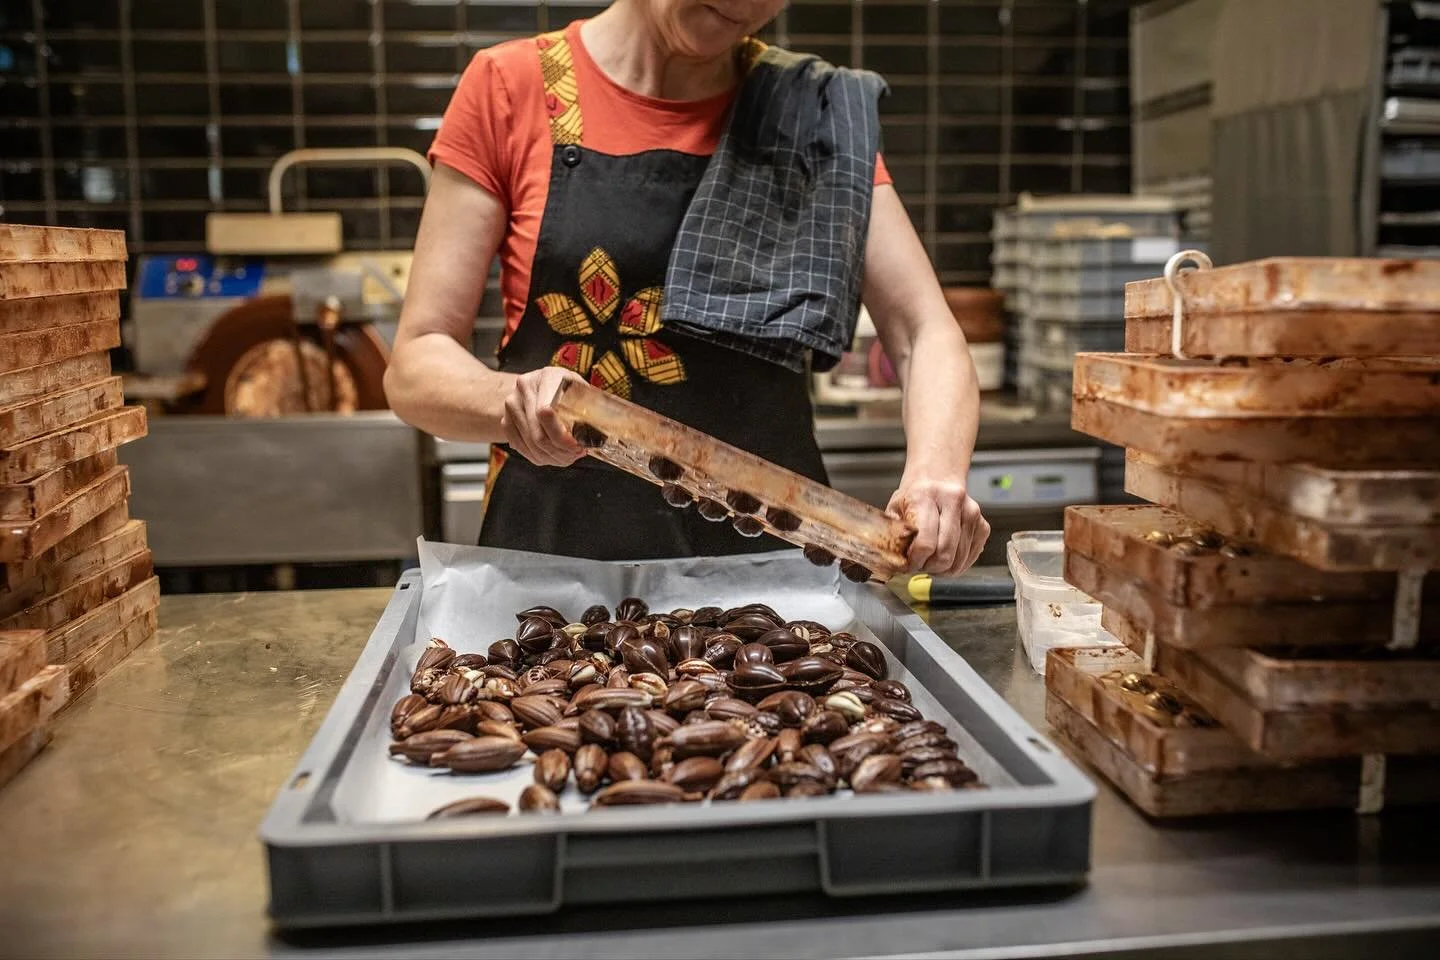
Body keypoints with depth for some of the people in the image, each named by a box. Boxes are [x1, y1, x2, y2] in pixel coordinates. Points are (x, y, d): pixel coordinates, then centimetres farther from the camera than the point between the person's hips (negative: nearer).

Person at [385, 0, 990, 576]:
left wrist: (934, 473, -20)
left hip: (776, 556, 2)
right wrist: (516, 400, -23)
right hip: (560, 554, -1)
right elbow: (415, 365, -1)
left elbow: (924, 334, 0)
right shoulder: (510, 87, 0)